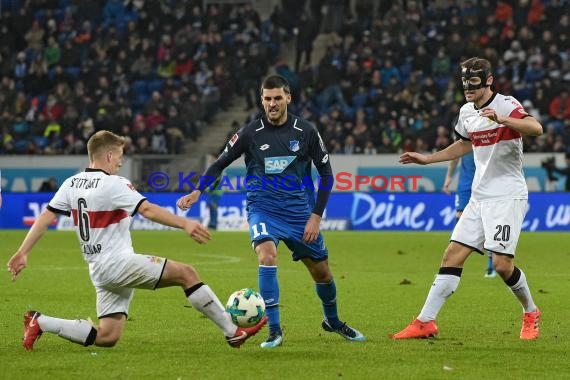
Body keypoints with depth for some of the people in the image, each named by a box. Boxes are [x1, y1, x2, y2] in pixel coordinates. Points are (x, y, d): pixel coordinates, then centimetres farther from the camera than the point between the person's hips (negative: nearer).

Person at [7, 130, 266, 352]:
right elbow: (148, 210, -24)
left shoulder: (72, 184, 11)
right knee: (186, 273, -9)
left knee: (106, 338, 9)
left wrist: (22, 253, 12)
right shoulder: (113, 184, -12)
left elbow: (45, 218, 9)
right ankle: (233, 333, -12)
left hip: (99, 271, 8)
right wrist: (185, 224, -31)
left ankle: (40, 323, 2)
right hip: (118, 262, -8)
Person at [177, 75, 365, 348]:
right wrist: (198, 191, -9)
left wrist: (316, 215, -4)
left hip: (299, 210, 2)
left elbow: (326, 173, 2)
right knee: (267, 257, -29)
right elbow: (220, 164, 5)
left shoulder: (305, 131, -5)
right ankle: (274, 330, -21)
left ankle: (332, 321, 39)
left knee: (321, 272, 9)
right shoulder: (251, 133, -6)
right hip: (263, 209, -2)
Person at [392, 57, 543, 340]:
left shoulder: (506, 105, -13)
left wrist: (502, 119, -47)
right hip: (479, 197, 7)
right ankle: (425, 322, 1)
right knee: (452, 256, 0)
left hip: (508, 197, -7)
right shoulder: (466, 112, 11)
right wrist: (427, 159, 26)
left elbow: (536, 128, -32)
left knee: (502, 264, -12)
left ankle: (530, 313, 14)